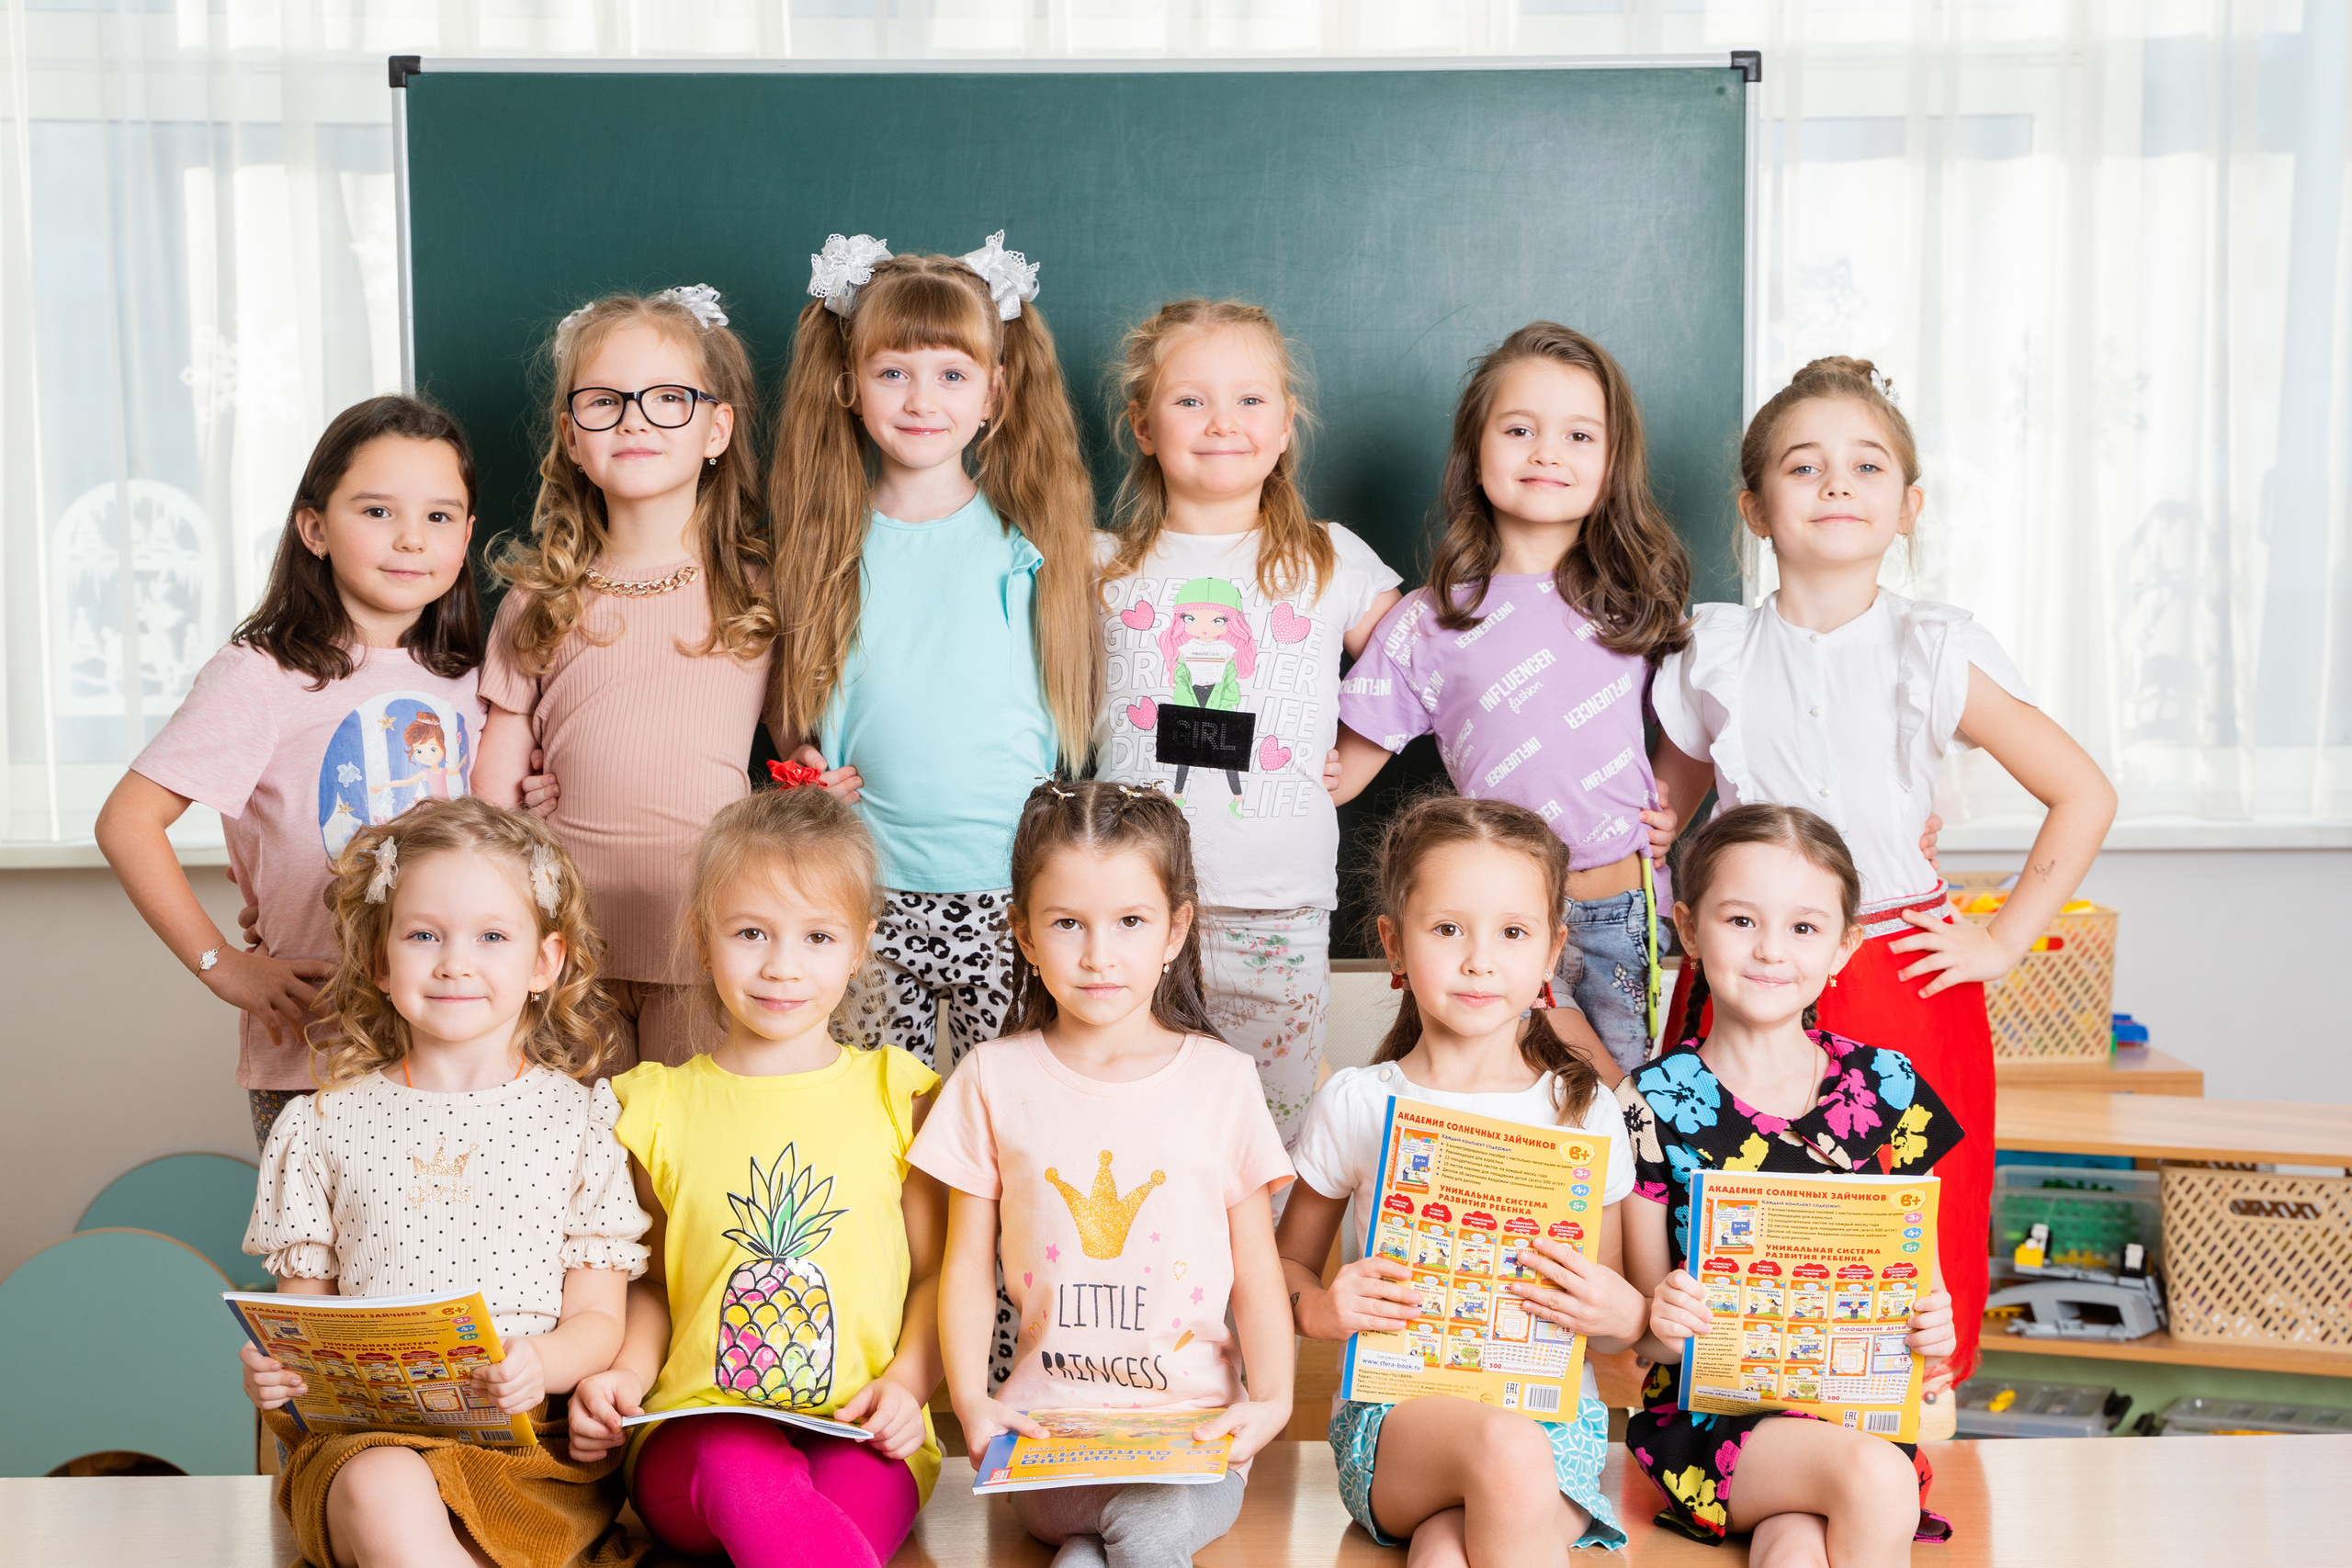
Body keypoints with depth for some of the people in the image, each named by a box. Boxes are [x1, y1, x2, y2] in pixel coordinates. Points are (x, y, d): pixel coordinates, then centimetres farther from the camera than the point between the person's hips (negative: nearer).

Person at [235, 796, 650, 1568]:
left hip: (534, 1429, -2)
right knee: (383, 1494, -34)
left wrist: (542, 1363, -18)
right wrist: (273, 1365, -8)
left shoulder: (581, 1120, 8)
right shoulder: (324, 1125, 13)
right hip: (372, 1429, 2)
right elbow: (303, 1299, 15)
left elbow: (598, 1318, 4)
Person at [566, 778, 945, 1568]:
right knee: (743, 1468, -36)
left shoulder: (897, 1094, 8)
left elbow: (936, 1272, 10)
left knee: (856, 1494, -36)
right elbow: (652, 1281, 18)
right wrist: (625, 1375, -3)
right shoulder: (662, 1106, 10)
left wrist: (907, 1381, -8)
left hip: (860, 1439, 0)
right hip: (695, 1434, 1)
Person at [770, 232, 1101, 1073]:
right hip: (873, 886, 1)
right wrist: (807, 759, -4)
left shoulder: (1029, 537, -1)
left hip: (1012, 885, -1)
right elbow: (798, 696, 15)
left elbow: (1071, 701, 5)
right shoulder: (830, 544, 3)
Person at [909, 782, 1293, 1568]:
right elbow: (969, 1261, 6)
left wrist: (1270, 1398, -9)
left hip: (1193, 1423, 1)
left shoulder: (1222, 1079, 2)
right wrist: (971, 1399, -7)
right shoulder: (995, 1078, 3)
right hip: (1045, 1422, -1)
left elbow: (1256, 1265, 5)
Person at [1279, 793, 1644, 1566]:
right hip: (1392, 1407, 1)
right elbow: (1288, 1261, 11)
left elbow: (1607, 1321, 12)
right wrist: (1320, 1308, -12)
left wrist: (1622, 1313, -12)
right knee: (1508, 1447, -33)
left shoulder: (1584, 1112, 4)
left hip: (1551, 1408, -1)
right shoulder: (1356, 1103, 1)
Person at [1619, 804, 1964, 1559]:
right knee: (1874, 1478, -27)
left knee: (1799, 1548, -29)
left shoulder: (1887, 1087, 4)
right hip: (1709, 1407, -1)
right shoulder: (1652, 1103, -3)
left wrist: (1930, 1326, -10)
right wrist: (1661, 1321, -22)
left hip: (1860, 1403, 1)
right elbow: (1645, 1335, 1)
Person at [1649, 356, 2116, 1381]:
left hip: (1905, 984, -1)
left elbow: (2084, 795, 2)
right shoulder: (1712, 658, 1)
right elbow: (1666, 808, 16)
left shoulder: (1936, 659, -4)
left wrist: (2003, 941, -1)